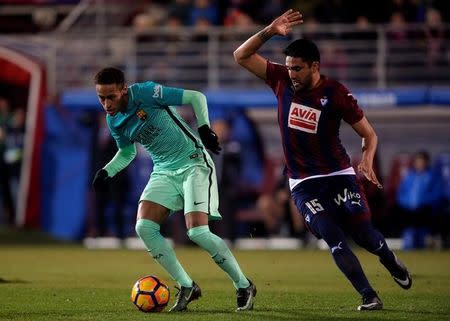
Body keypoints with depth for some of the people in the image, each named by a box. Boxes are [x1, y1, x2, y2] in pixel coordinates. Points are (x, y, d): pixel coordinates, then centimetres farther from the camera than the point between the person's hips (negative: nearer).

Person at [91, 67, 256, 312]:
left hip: (193, 163, -7)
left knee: (197, 232, -19)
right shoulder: (113, 122, 2)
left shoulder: (145, 93, -18)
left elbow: (196, 97, -11)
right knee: (144, 227, -13)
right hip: (163, 172, 7)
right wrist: (107, 171, 5)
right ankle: (186, 287, 0)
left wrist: (204, 128, -21)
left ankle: (244, 287, 0)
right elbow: (127, 152, 21)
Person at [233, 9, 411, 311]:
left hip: (338, 176, -1)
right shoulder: (282, 81, -4)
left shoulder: (336, 93, -11)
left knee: (365, 236, -2)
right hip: (303, 184, 1)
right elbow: (241, 56, -4)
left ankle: (393, 264, 33)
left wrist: (367, 159, -25)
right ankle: (369, 297, -11)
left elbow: (369, 133, -4)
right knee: (333, 236, -17)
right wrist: (269, 31, -18)